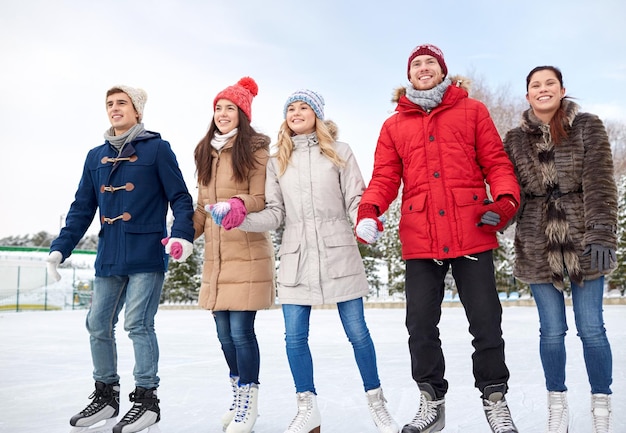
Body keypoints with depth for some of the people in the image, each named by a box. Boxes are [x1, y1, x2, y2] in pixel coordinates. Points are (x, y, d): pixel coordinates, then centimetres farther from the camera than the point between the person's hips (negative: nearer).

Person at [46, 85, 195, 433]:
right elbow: (82, 208, 16)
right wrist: (61, 248, 8)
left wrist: (182, 235, -20)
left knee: (138, 324, -7)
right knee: (98, 325, 9)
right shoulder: (96, 156, 15)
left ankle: (147, 398, 7)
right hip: (109, 258, 6)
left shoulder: (157, 148, -1)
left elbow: (180, 197, -4)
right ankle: (106, 394, 25)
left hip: (147, 256, -6)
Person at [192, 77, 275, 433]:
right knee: (224, 331, 10)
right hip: (216, 255, 6)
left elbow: (262, 199, -10)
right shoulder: (206, 152, 17)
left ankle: (248, 403, 8)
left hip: (247, 253, -6)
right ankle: (239, 396, 26)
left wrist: (238, 205, -29)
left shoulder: (256, 149, -3)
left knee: (241, 329, -7)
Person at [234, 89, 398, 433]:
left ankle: (377, 405, 20)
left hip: (339, 254, -2)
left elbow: (356, 201, 1)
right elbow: (275, 214, 8)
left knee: (357, 331, 2)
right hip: (296, 257, 2)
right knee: (294, 336, 1)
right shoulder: (277, 162, 12)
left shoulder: (340, 153, 6)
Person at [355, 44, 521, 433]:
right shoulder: (394, 125, 14)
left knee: (486, 322, 4)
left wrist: (506, 200, -12)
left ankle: (495, 399, 22)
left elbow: (496, 161, 6)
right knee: (421, 325, 6)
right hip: (420, 240, 2)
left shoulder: (472, 110, 10)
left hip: (472, 233, -1)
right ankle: (432, 401, 22)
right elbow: (385, 177, 8)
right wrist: (369, 209, -11)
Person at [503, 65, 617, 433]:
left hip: (584, 242, -1)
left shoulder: (588, 127, 1)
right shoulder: (515, 140, 7)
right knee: (552, 330, 7)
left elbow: (599, 183, -8)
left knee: (591, 328, 2)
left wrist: (602, 235, -18)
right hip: (537, 247, 2)